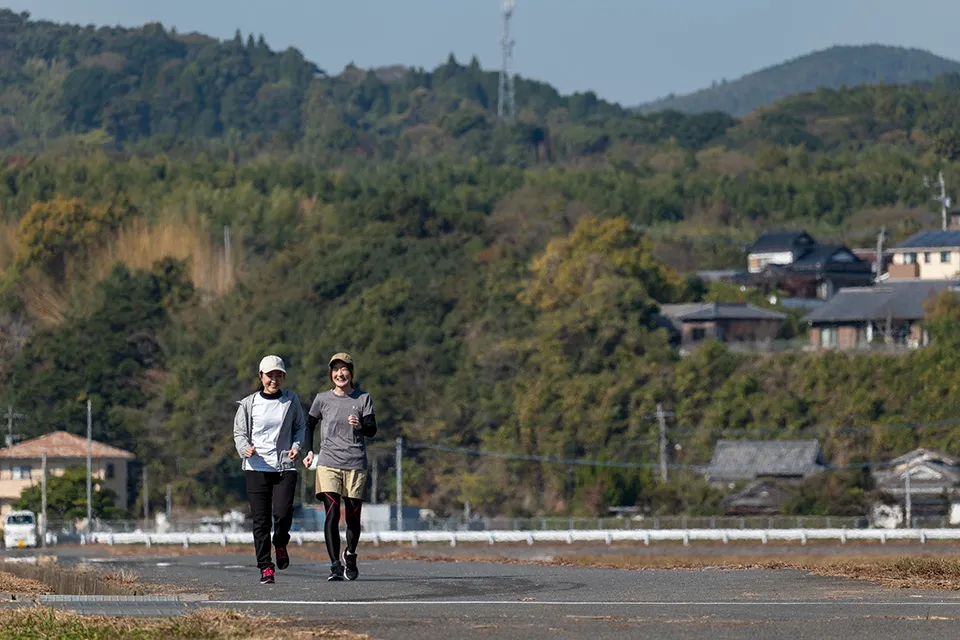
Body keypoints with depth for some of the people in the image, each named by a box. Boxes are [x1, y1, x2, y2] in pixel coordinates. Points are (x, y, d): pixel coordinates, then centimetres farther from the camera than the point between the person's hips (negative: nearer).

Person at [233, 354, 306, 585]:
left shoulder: (291, 401, 7)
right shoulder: (249, 404, 4)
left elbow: (300, 426, 19)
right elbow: (239, 433, 8)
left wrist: (297, 446, 0)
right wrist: (245, 449, -13)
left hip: (285, 467, 0)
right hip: (257, 468, 0)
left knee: (283, 513, -15)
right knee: (261, 520, -3)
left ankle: (280, 544, 18)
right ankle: (265, 567, 5)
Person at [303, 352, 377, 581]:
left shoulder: (363, 398, 4)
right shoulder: (322, 399, 5)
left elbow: (372, 430, -2)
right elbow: (309, 424, 21)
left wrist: (360, 425, -24)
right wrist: (309, 451, 9)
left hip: (356, 465, 0)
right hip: (328, 464, 0)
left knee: (353, 517, 6)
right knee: (331, 515, -13)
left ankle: (350, 556, 32)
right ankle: (335, 565, -14)